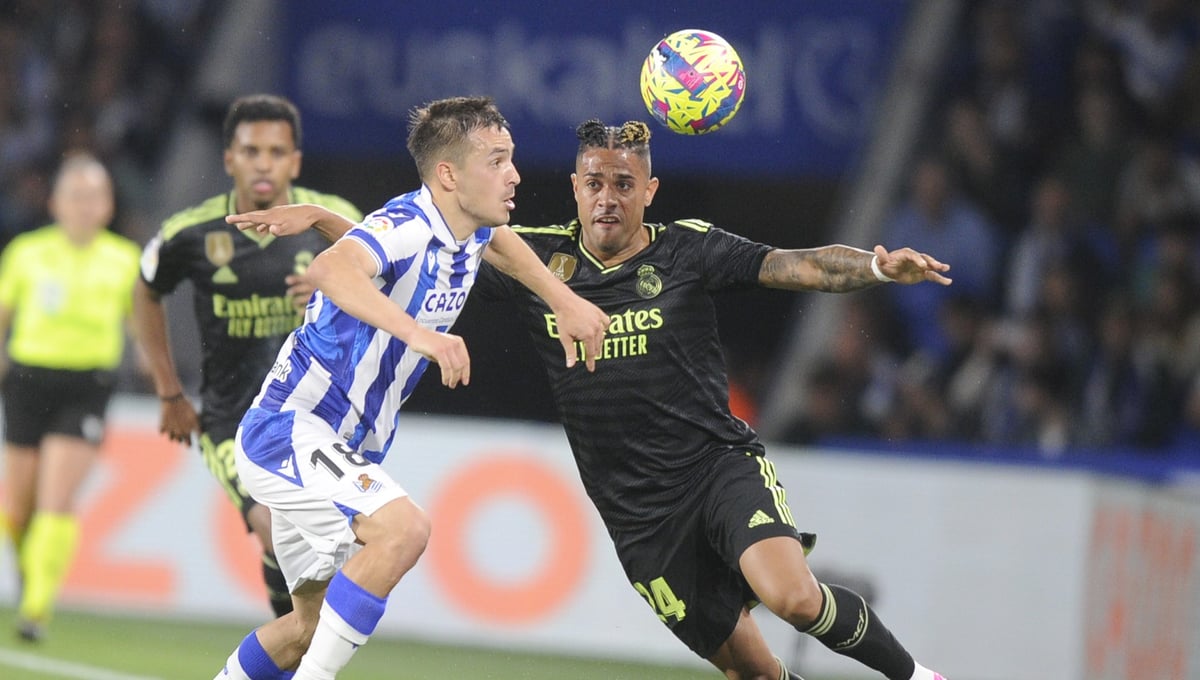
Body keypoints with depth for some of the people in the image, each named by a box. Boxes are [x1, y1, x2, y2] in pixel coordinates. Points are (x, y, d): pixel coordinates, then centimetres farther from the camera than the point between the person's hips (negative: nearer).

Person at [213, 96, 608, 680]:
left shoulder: (467, 233, 3)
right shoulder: (405, 228, -25)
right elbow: (332, 269, -48)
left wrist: (565, 301, 21)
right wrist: (419, 334, -60)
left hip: (341, 450, 10)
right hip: (290, 433, -10)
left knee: (314, 623, 17)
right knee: (402, 529, -31)